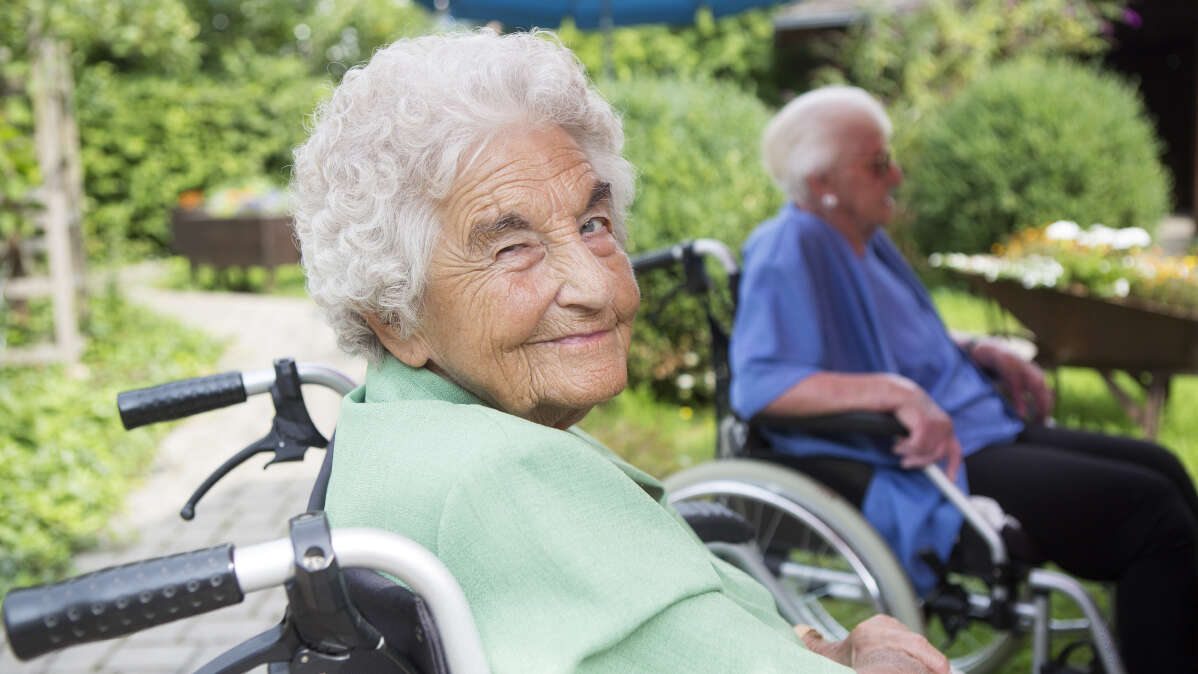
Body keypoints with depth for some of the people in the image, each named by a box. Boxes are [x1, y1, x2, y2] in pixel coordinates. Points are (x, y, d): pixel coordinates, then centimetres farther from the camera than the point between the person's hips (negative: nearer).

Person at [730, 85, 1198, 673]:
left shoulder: (862, 239, 14)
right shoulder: (787, 249, -16)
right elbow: (758, 383, -29)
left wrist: (983, 352, 10)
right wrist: (897, 392, -37)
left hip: (977, 431, 11)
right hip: (917, 469, -10)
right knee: (1150, 512, -15)